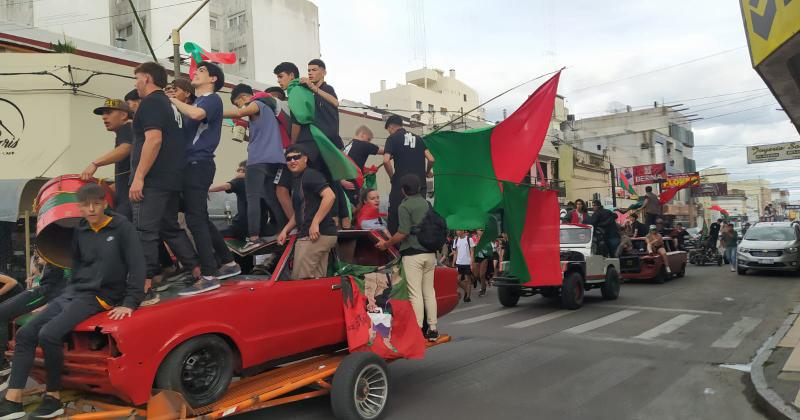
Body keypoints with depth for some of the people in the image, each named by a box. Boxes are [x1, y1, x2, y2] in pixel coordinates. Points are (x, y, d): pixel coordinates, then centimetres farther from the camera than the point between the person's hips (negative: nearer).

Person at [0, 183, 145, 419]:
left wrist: (130, 304, -20)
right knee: (25, 334, -3)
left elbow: (137, 266, -14)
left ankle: (53, 398, -8)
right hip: (73, 292, 7)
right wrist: (71, 290, 12)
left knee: (49, 335, -24)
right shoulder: (80, 231, 11)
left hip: (99, 296, -7)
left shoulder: (122, 227, -9)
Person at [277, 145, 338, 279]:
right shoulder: (296, 180, 22)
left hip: (317, 234, -10)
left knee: (300, 279, -6)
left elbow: (330, 196, -22)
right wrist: (285, 230, 18)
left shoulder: (310, 175, -8)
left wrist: (315, 223, -24)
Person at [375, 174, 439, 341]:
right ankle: (432, 329, 16)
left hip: (412, 254, -7)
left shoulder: (405, 206, -9)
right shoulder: (427, 204, 12)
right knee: (429, 292, 12)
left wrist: (386, 244, -3)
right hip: (430, 253, 7)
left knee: (415, 294, -4)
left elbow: (403, 233, -15)